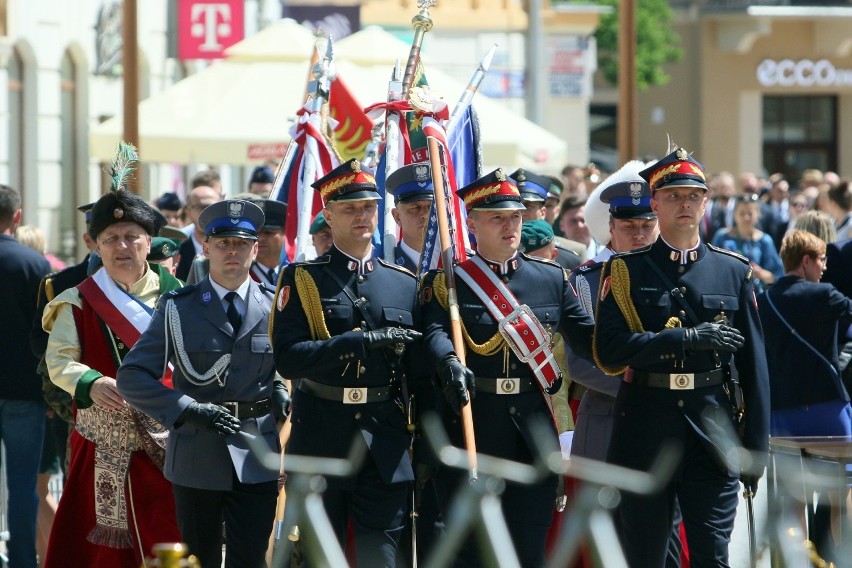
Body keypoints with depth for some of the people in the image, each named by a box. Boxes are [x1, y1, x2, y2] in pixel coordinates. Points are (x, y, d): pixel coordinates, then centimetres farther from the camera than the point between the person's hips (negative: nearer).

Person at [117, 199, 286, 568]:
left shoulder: (274, 308, 4)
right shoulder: (178, 309, 0)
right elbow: (131, 376, -5)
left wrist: (279, 391, 0)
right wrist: (189, 410, -18)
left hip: (256, 458, 0)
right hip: (196, 457, 0)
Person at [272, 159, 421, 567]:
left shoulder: (405, 283, 9)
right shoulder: (302, 279, 0)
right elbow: (288, 358, -13)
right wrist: (363, 341, -21)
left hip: (385, 443, 2)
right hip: (321, 439, -2)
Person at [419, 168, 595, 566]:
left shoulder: (552, 279, 12)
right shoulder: (446, 281, 1)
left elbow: (587, 337, 8)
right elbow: (435, 333, -16)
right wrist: (450, 365, -39)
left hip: (535, 428, 3)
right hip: (473, 428, -3)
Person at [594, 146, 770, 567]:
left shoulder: (734, 272, 8)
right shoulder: (626, 271, 2)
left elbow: (754, 365, 8)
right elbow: (609, 351, -11)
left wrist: (757, 446, 2)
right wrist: (689, 338, -17)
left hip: (712, 428, 1)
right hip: (645, 433, -1)